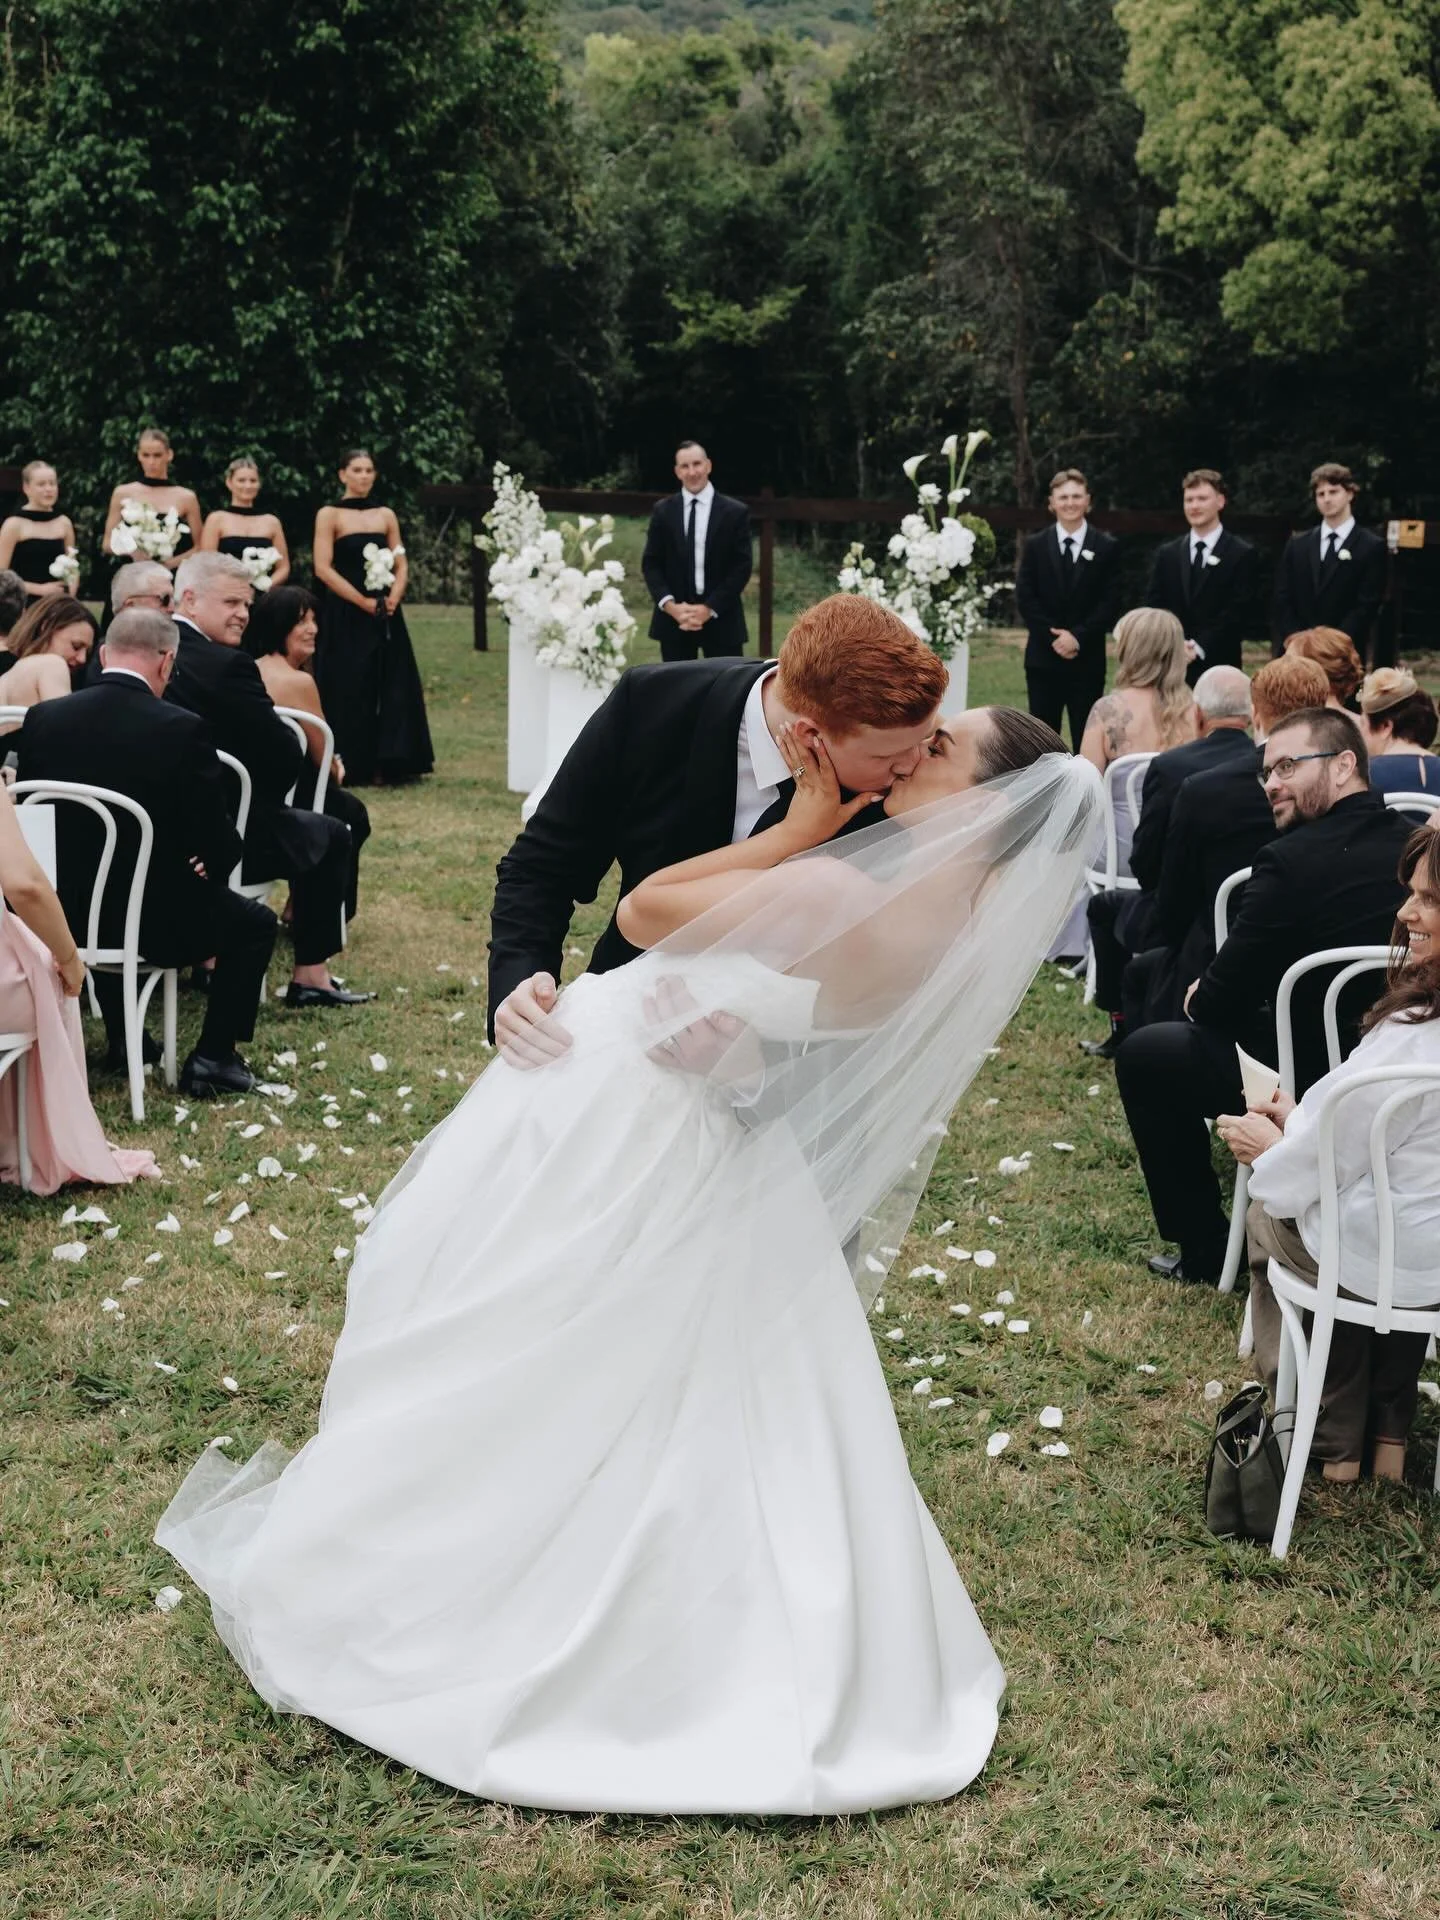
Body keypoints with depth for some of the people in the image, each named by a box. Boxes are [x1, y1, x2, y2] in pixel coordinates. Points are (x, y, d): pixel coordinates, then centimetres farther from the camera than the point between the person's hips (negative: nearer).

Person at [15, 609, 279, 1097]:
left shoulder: (41, 719, -6)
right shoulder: (182, 729, -18)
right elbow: (217, 839, -12)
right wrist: (210, 869, 11)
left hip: (64, 915, 5)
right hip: (158, 917, -5)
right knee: (255, 923, 22)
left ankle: (123, 1038, 41)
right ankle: (212, 1058, 17)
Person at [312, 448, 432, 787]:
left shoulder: (386, 515, 12)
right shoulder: (329, 515, -2)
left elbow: (401, 565, 11)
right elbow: (323, 568, -10)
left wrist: (394, 596, -9)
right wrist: (363, 601, -15)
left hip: (385, 616, 5)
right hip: (346, 616, -4)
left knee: (392, 687, 2)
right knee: (350, 690, -4)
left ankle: (388, 764, 7)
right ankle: (352, 767, 1)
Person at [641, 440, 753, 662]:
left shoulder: (735, 512, 0)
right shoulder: (663, 511, 6)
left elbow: (742, 567, -3)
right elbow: (650, 563, 5)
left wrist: (709, 608, -12)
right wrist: (669, 605, -11)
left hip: (721, 617, -2)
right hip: (673, 618, 2)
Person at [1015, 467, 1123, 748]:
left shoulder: (1107, 547, 4)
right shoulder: (1035, 545, 6)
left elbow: (1110, 602, -2)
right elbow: (1025, 599, 0)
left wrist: (1078, 636, -13)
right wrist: (1053, 637, -11)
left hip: (1088, 658, -1)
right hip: (1043, 657, 1)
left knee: (1086, 736, 3)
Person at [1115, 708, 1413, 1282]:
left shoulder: (1295, 859, -21)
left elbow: (1220, 999, -13)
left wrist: (1199, 999, 10)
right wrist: (1213, 998, 14)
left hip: (1314, 1081, -8)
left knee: (1143, 1053, 9)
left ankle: (1204, 1252, 16)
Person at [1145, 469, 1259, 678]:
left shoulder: (1242, 555, 2)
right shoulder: (1166, 554, 13)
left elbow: (1237, 613, -5)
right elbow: (1153, 608, 9)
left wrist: (1199, 647, -14)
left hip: (1217, 666, -3)